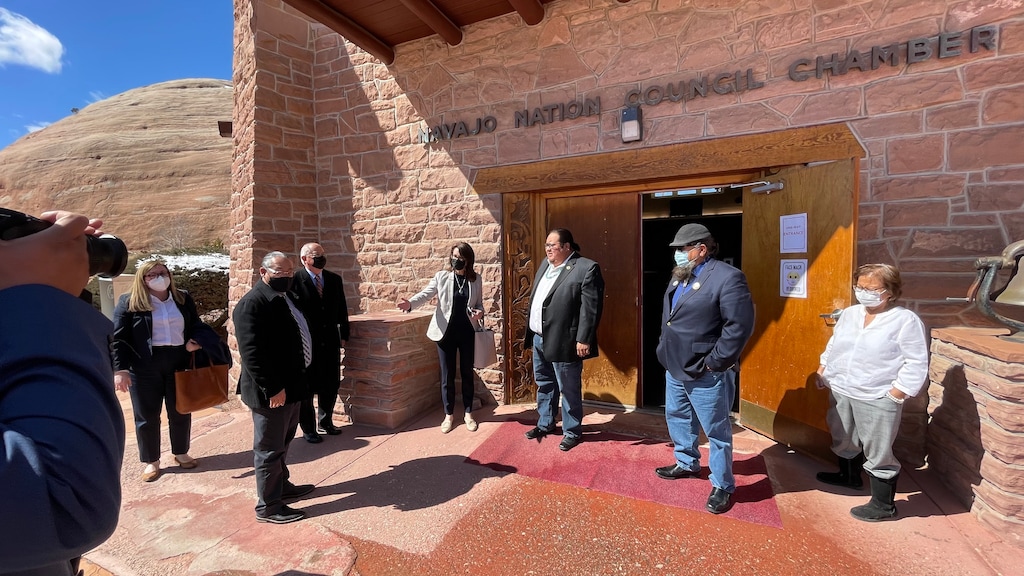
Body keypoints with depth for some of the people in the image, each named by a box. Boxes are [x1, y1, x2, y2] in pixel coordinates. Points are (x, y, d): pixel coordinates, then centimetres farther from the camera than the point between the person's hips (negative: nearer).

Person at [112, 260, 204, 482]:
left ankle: (181, 453, 31)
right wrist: (120, 369, -12)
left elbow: (196, 327, 13)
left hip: (179, 362, 3)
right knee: (147, 416, 9)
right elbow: (118, 339, -5)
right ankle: (151, 461, 26)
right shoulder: (129, 302, -3)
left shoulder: (184, 299, 6)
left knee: (180, 412, 13)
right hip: (144, 366, -2)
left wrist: (193, 343, -8)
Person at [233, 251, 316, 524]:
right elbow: (251, 352, -26)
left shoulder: (285, 297, 11)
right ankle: (268, 506, 21)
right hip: (271, 392, -9)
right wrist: (272, 389, -25)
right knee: (269, 449, 6)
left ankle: (281, 485, 42)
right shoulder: (252, 303, -19)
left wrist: (291, 384, 17)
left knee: (282, 443, 24)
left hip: (291, 385, 10)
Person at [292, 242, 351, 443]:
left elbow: (342, 309, 9)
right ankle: (308, 429, 27)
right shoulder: (295, 281, -10)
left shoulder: (334, 279, 5)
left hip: (331, 342, 5)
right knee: (307, 387, 10)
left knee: (331, 385, 13)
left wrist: (343, 335, 8)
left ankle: (325, 421, 34)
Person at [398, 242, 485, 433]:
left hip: (467, 332, 1)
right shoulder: (442, 277, -2)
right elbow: (425, 294, -12)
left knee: (467, 373, 12)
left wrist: (480, 312, -13)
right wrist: (410, 303, -31)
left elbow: (480, 303, 10)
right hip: (446, 332, -1)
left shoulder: (476, 279, 2)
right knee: (447, 375, 7)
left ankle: (468, 413, 27)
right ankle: (449, 414, 23)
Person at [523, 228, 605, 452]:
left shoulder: (586, 268, -14)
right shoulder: (546, 264, 11)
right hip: (539, 338, 8)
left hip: (564, 341, -8)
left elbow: (591, 307, -18)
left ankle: (572, 431, 24)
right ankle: (545, 423, 38)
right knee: (544, 384, 20)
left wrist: (583, 339, -20)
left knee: (569, 389, 7)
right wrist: (531, 332, 17)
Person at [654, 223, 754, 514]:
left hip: (705, 374, -9)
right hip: (674, 368, 9)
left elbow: (740, 325, -22)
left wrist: (715, 362, -19)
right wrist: (664, 348, 13)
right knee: (677, 418, 23)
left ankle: (722, 486, 26)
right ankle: (687, 464, 44)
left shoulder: (727, 277, -17)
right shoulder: (679, 277, 10)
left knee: (716, 431, 7)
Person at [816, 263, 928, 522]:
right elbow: (833, 345, 16)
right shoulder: (849, 314, 6)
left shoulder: (906, 320, -11)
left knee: (877, 452, 3)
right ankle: (849, 476, 47)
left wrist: (895, 395, -15)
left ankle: (884, 505, 21)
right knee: (843, 439, 23)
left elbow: (916, 364, -12)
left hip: (877, 400, -6)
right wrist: (823, 369, 9)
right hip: (840, 392, 7)